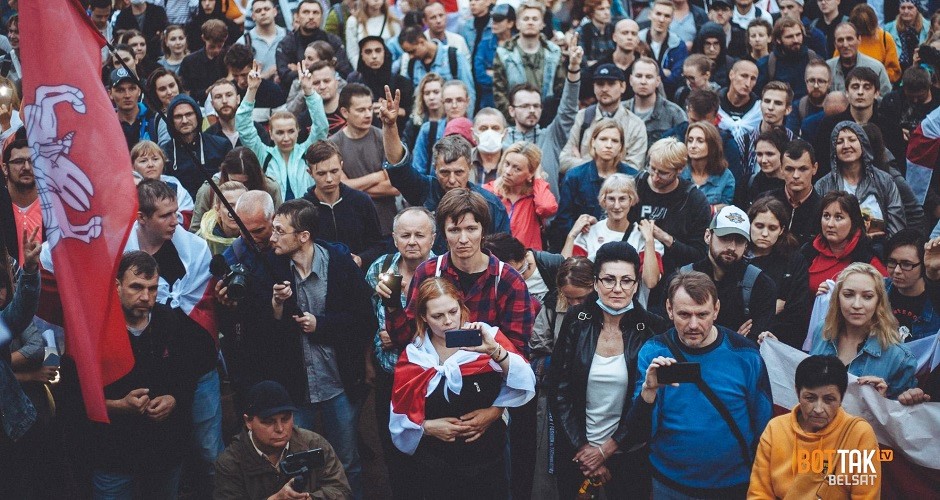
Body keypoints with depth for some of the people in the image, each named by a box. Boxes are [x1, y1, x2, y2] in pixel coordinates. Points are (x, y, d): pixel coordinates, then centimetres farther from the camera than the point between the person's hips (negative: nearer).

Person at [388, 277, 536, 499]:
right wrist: (428, 427, -16)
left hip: (486, 463, 0)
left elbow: (525, 385, -19)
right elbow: (399, 420, 1)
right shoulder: (413, 355, -3)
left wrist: (494, 351, -31)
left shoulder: (485, 338, -7)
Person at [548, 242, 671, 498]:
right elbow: (558, 389, -3)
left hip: (629, 455, -1)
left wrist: (606, 450, -8)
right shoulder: (577, 322, -6)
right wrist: (582, 447, -8)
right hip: (576, 453, 1)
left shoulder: (654, 330, -10)